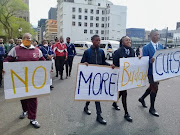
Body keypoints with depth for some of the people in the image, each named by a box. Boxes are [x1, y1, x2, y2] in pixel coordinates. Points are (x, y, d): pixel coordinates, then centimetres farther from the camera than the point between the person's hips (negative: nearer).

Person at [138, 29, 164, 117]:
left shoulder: (161, 46, 9)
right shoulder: (146, 48, -10)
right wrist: (150, 61, -33)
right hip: (151, 71, -6)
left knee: (152, 87, 18)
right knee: (155, 88, -4)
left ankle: (142, 98, 41)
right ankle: (152, 108, 14)